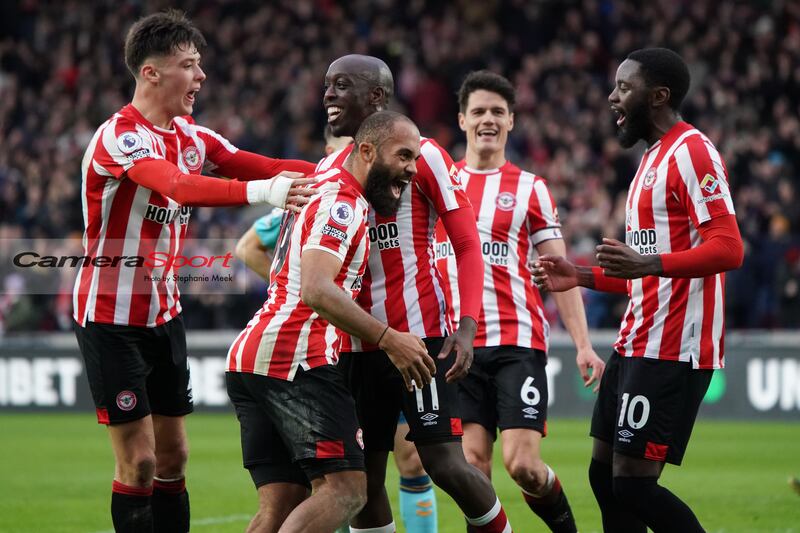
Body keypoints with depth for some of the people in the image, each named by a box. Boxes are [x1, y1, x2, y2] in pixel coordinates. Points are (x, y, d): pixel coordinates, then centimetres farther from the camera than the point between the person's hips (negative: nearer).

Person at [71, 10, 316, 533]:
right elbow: (180, 186, -37)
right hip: (112, 318, -8)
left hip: (165, 313, 8)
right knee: (138, 462, -7)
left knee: (172, 457, 7)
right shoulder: (119, 136, -19)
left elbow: (263, 168, -4)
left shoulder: (190, 136, 6)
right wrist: (260, 191, -50)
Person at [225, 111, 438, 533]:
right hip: (295, 359, -10)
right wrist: (387, 339, -25)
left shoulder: (324, 189, 23)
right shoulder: (341, 203, -9)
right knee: (346, 489, -15)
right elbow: (316, 292, -23)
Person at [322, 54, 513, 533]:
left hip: (421, 333, -6)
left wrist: (467, 326, -17)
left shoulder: (422, 155, -3)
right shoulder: (328, 169, 14)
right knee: (362, 479, 3)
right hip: (356, 344, 6)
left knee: (445, 463, -11)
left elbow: (467, 243, -5)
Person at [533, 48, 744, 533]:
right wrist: (582, 277, 20)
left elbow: (728, 249, -22)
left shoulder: (691, 152, -11)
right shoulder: (654, 158, 21)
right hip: (638, 343, 10)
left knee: (633, 482, -13)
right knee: (605, 474, 10)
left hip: (672, 348, -10)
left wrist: (646, 264, -33)